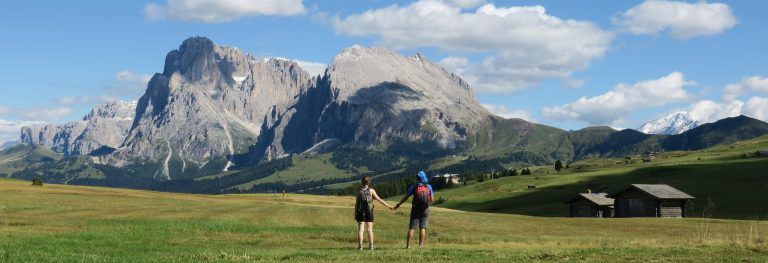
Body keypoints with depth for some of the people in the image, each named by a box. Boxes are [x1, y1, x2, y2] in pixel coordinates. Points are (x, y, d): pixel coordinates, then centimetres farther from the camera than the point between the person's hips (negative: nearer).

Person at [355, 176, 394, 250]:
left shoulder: (359, 191, 3)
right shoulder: (371, 190, -3)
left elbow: (356, 203, 3)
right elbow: (379, 200, -5)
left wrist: (355, 214, 8)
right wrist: (388, 206, 0)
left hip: (360, 213, 1)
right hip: (369, 213, -1)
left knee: (361, 230, 0)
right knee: (370, 230, 3)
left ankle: (360, 246, -6)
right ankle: (370, 246, -1)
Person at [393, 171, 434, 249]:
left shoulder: (414, 187, -4)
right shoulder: (429, 187, -1)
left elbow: (406, 197, -2)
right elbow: (431, 199, 0)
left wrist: (399, 204, 9)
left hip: (415, 209, -1)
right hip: (425, 210, 1)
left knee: (412, 228, 1)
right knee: (422, 228, 4)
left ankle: (408, 245, -4)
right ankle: (421, 245, -1)